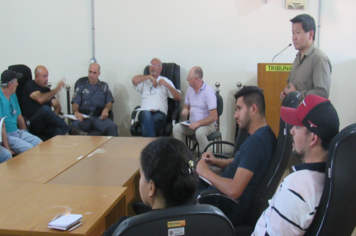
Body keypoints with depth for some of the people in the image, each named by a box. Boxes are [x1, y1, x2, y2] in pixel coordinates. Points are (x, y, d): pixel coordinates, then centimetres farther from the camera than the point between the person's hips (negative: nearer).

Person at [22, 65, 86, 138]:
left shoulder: (47, 90, 24)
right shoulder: (30, 85, 4)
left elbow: (57, 105, 15)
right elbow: (40, 99, -16)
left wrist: (54, 114, -8)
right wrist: (57, 89, -14)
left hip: (47, 123, 5)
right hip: (33, 124, -5)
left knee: (58, 131, -32)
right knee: (45, 109, -36)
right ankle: (70, 130, -33)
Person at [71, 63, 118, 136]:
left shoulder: (104, 86, 21)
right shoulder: (81, 87, 20)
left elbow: (109, 103, 14)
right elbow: (75, 104, 10)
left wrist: (106, 109, -11)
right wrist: (76, 112, -15)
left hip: (99, 117, 1)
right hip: (84, 117, 0)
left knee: (112, 127, -34)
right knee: (74, 126, -37)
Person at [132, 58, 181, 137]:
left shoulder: (165, 80, 23)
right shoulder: (144, 81, 25)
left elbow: (179, 98, 13)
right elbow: (134, 80, -1)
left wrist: (167, 85, 1)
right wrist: (150, 77, 7)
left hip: (160, 114, -1)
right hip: (144, 113, 1)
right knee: (146, 114, -38)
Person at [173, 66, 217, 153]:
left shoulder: (208, 91, -14)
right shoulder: (190, 89, 8)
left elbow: (214, 117, -19)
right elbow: (186, 106, 21)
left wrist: (198, 123, -25)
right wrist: (185, 110, -4)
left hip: (207, 124, -6)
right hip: (192, 123, 6)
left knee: (199, 132, -37)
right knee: (176, 128, -19)